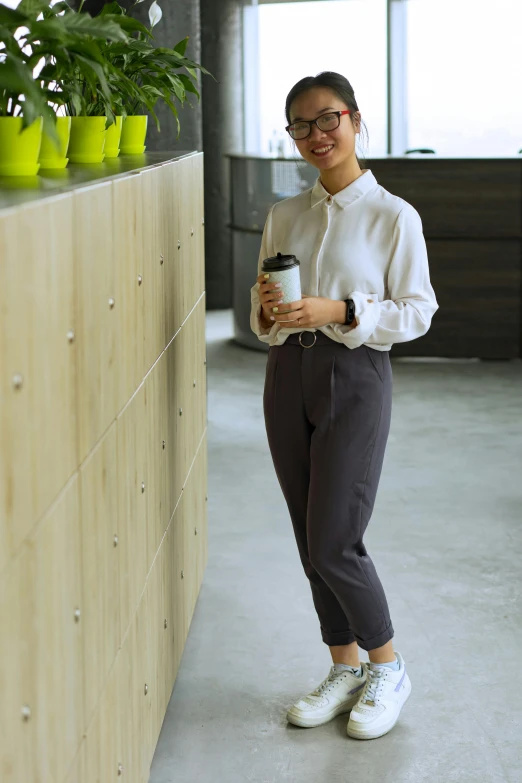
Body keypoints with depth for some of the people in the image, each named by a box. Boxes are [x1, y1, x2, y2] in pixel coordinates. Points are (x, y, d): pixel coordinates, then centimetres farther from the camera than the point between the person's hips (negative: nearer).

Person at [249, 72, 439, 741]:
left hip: (355, 378, -5)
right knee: (310, 540, 10)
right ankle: (345, 668, 26)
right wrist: (267, 310, -10)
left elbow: (418, 312, -7)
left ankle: (388, 668, 16)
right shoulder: (284, 215, 8)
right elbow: (261, 316, 13)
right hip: (288, 376, 5)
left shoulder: (393, 216, -7)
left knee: (334, 543, -6)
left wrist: (340, 311, -20)